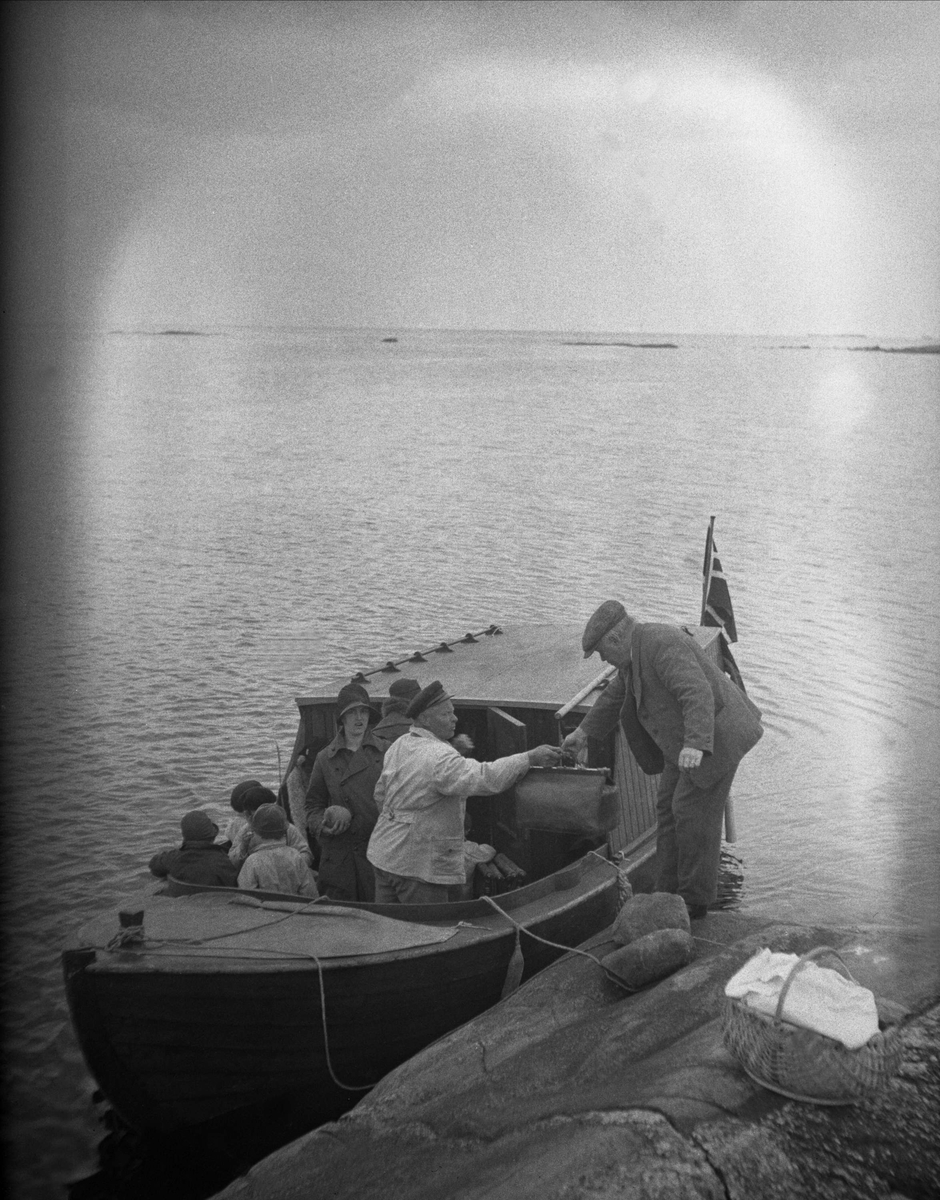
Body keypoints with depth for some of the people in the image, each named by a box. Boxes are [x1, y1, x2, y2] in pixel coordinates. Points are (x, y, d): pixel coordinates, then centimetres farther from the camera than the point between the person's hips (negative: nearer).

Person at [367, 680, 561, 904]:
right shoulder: (438, 757, -23)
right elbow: (485, 778, -35)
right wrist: (529, 758, -31)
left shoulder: (398, 746, 8)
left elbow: (380, 794, 19)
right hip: (419, 867, -9)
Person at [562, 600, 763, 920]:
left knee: (694, 812, -5)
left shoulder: (663, 647, -26)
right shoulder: (637, 649, 5)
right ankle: (670, 893, 17)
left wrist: (694, 746, -49)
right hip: (689, 738, 10)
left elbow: (698, 696, -37)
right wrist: (584, 731, 25)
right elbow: (619, 692, 20)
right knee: (671, 807, 10)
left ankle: (695, 900, 8)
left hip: (714, 735, -10)